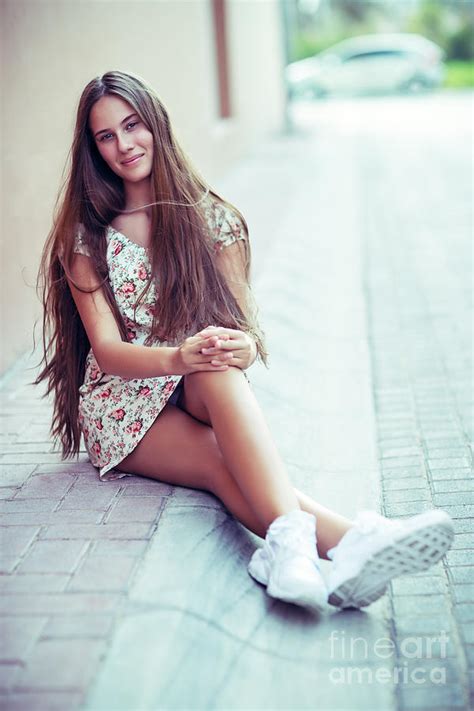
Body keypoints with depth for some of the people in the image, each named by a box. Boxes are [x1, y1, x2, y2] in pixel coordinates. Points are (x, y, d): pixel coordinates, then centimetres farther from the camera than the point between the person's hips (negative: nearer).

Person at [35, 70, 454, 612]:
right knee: (223, 464, -35)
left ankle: (289, 545, -60)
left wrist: (244, 347, -27)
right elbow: (107, 349, -9)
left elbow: (246, 327, 0)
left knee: (218, 368, -38)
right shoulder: (86, 237, 1)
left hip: (205, 392, 1)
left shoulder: (212, 218, 5)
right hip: (124, 404, -1)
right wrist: (180, 356, -30)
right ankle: (344, 539, -61)